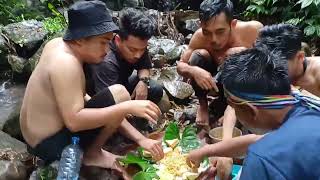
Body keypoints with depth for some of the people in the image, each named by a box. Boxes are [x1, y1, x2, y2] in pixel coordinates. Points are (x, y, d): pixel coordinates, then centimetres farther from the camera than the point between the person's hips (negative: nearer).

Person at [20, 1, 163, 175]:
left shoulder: (58, 44, 1)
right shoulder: (66, 63, -26)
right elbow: (74, 121, -32)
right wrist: (128, 107, -32)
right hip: (51, 145, -9)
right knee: (119, 94, -20)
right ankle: (92, 153, -3)